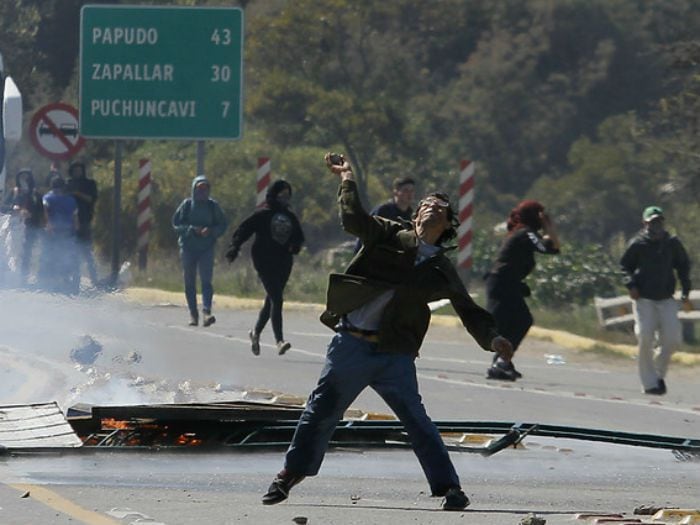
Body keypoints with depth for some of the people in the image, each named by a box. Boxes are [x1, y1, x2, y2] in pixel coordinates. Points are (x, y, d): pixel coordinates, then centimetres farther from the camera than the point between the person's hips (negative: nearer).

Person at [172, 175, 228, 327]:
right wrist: (191, 229, -15)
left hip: (206, 248, -1)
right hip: (188, 247, 1)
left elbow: (223, 225, 7)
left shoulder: (213, 206, 5)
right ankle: (193, 313, 12)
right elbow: (176, 223, 0)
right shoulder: (187, 205, 2)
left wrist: (211, 231, -12)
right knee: (190, 283, 4)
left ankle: (206, 312, -24)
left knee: (206, 280, -14)